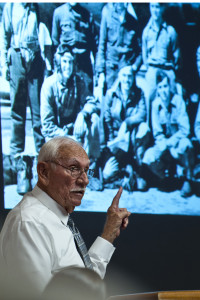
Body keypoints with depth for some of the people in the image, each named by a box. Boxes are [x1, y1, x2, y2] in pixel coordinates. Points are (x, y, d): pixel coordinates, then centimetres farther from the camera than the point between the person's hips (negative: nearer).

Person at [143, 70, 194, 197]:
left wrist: (169, 142, -25)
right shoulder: (156, 104, -1)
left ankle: (188, 180, -19)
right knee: (149, 157, -27)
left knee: (185, 144, -38)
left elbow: (185, 130, -13)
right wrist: (162, 142, -21)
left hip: (178, 141, -3)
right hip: (164, 145, 3)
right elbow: (157, 132, 0)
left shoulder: (178, 100, -10)